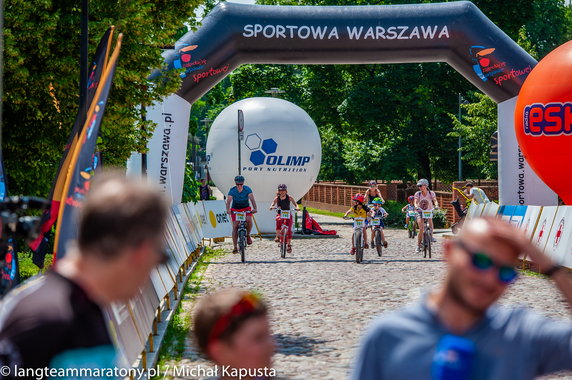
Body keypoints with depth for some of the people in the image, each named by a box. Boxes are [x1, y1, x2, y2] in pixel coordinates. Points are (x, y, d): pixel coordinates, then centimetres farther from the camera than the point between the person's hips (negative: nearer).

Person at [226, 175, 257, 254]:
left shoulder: (247, 189, -16)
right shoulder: (232, 191, -18)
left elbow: (252, 199, -27)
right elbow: (228, 201, -29)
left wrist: (254, 208, -45)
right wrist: (228, 209, -48)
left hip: (246, 208, 0)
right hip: (235, 209, 0)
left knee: (249, 220, -29)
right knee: (235, 226, -11)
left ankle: (248, 235, -1)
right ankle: (234, 246, -10)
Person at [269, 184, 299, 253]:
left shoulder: (289, 197, -1)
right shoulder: (277, 198, -1)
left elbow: (295, 204, -7)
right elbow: (272, 204, -11)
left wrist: (297, 207, -30)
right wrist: (272, 207, -35)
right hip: (280, 214, 0)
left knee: (289, 229, -11)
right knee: (279, 220, -36)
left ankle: (289, 245, 0)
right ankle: (277, 236, -26)